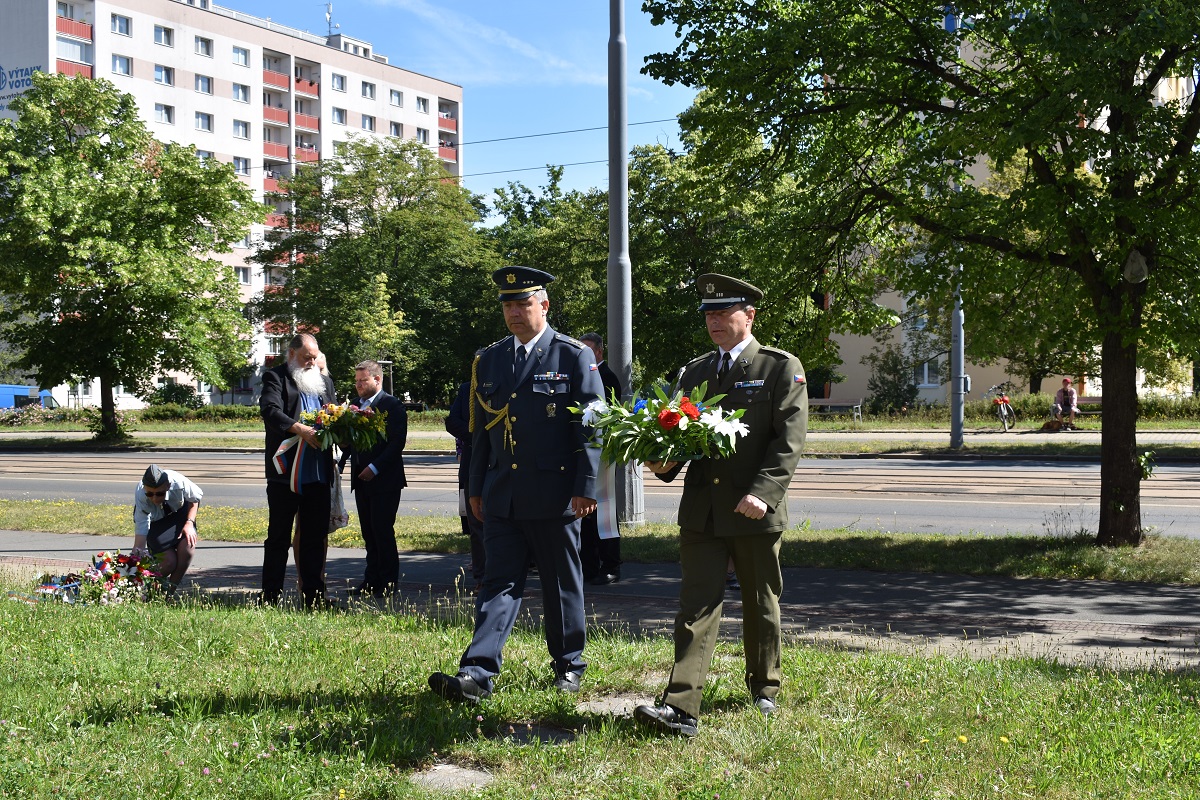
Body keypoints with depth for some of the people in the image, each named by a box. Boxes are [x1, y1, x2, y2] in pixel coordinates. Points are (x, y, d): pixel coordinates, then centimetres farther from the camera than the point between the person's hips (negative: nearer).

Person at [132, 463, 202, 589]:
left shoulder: (178, 482, -34)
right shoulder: (140, 497, -36)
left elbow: (194, 499, -10)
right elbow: (141, 531, -36)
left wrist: (189, 523, -21)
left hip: (180, 513, 2)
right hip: (155, 523, -1)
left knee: (187, 548, -26)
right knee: (169, 561, -21)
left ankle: (172, 588, -3)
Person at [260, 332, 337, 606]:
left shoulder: (325, 381, 19)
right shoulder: (275, 377, -1)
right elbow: (271, 411, -17)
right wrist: (301, 429, -29)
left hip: (318, 474, 5)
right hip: (285, 473, -5)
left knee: (315, 537, 9)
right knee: (278, 537, 3)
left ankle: (314, 595, 16)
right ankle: (271, 596, 9)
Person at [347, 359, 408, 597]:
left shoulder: (392, 406, -7)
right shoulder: (357, 405, 16)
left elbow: (397, 442, -13)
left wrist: (375, 468, -18)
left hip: (384, 480, -7)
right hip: (361, 479, 7)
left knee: (383, 531, -6)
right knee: (368, 532, 10)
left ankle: (388, 583, 1)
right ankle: (372, 579, 16)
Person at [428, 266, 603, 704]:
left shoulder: (574, 356, -3)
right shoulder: (488, 360, 11)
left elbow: (590, 427, -6)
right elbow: (480, 429, 15)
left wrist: (586, 487, -11)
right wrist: (475, 488, 13)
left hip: (554, 495, -4)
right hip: (501, 497, 4)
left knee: (562, 584, 8)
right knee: (499, 581, 0)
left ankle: (569, 664, 24)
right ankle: (477, 674, -6)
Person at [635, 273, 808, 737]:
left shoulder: (782, 368, -1)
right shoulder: (693, 372, 14)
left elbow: (790, 439, -9)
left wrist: (763, 493, -21)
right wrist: (665, 463, -3)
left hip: (755, 512, -3)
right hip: (701, 511, 3)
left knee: (761, 607, 13)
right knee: (697, 606, -4)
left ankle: (764, 688, 33)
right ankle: (680, 709, -9)